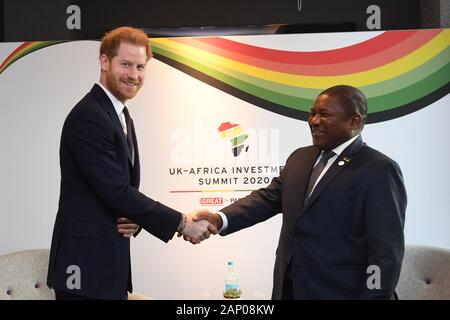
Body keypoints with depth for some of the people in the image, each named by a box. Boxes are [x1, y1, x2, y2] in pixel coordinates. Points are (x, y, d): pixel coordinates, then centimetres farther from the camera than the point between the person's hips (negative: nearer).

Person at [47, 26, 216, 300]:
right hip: (86, 265, -9)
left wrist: (133, 218, -4)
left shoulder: (121, 116, 14)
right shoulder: (87, 117, -16)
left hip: (109, 261, 9)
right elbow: (116, 191, -20)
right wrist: (181, 223, -15)